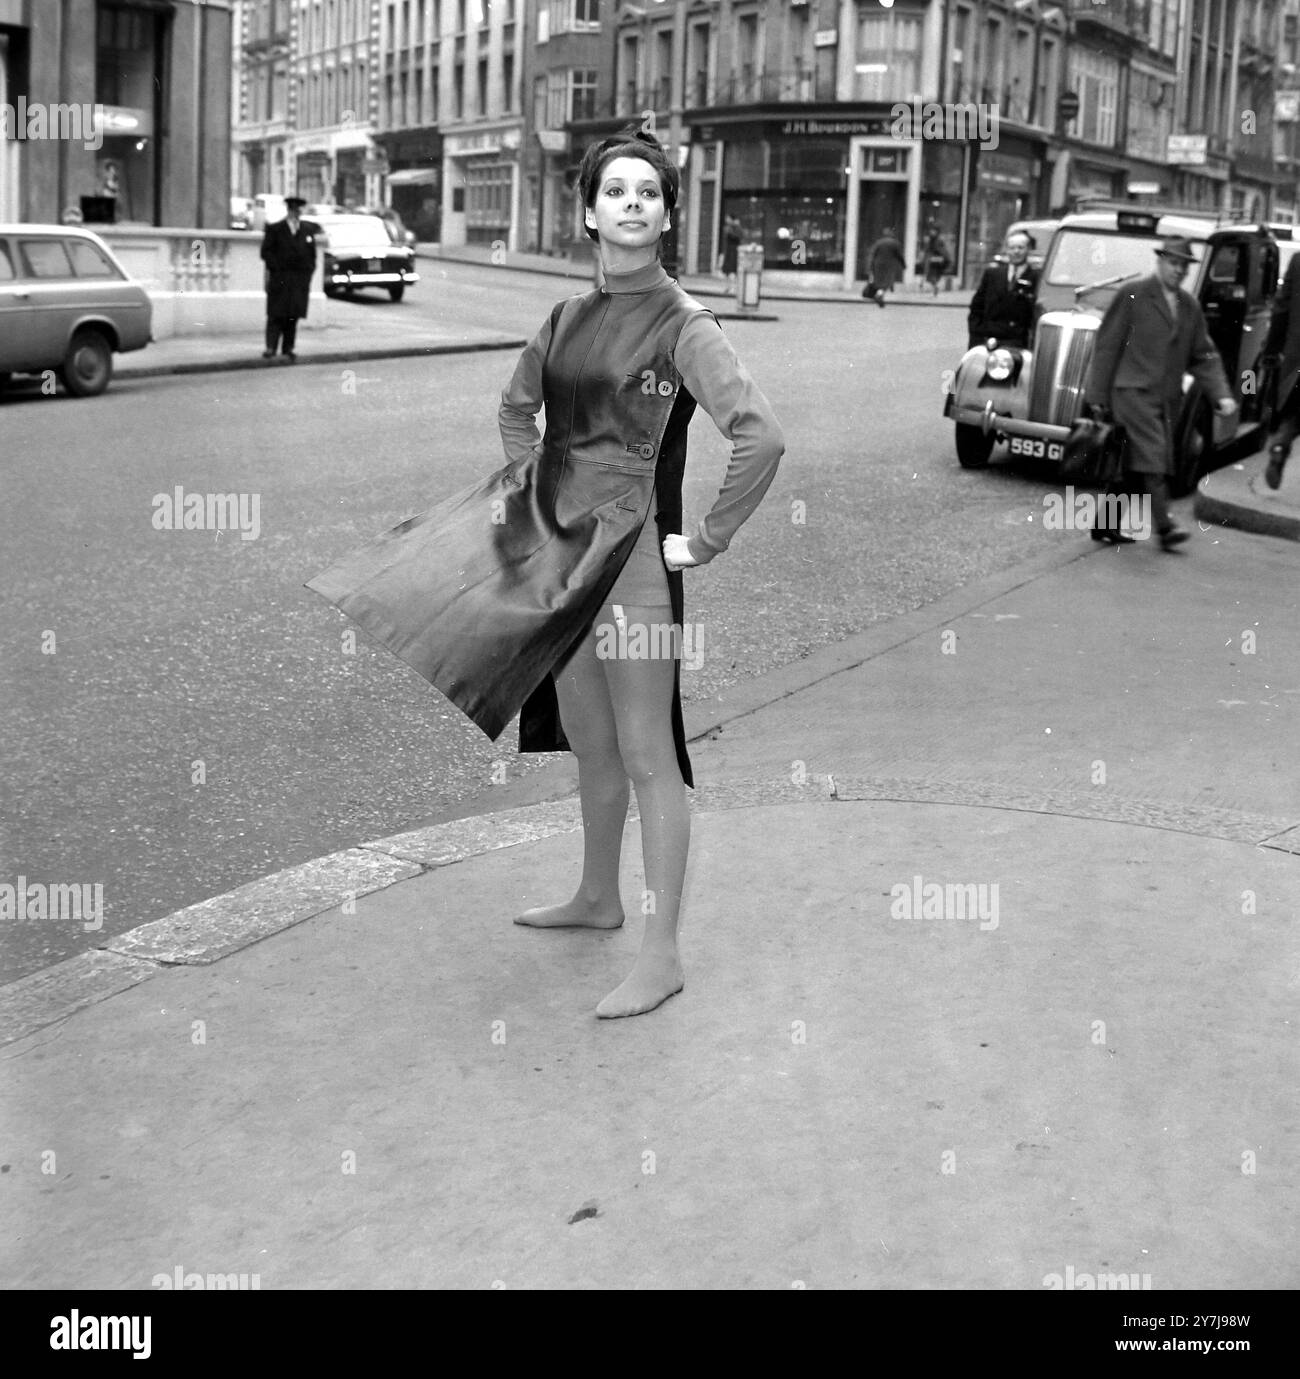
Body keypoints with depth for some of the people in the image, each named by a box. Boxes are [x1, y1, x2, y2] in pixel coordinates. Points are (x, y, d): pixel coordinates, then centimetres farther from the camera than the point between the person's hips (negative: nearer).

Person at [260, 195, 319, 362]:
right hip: (279, 278, -3)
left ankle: (289, 349, 10)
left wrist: (308, 273, 7)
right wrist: (277, 267, -11)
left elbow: (312, 254, 16)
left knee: (294, 315, 5)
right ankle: (271, 347, -7)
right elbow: (266, 252, 0)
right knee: (276, 314, -6)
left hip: (300, 280, 3)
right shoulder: (274, 229, 2)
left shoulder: (308, 229, 11)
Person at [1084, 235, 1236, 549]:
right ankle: (1165, 527, -23)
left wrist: (1221, 394, 2)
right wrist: (1098, 396, -4)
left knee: (1135, 468, 6)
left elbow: (1203, 356, 16)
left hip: (1168, 398, 6)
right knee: (1152, 455, -18)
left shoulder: (1190, 306, 15)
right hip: (1134, 391, -6)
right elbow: (1107, 346, -1)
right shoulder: (1132, 296, -1)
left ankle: (1105, 524, 15)